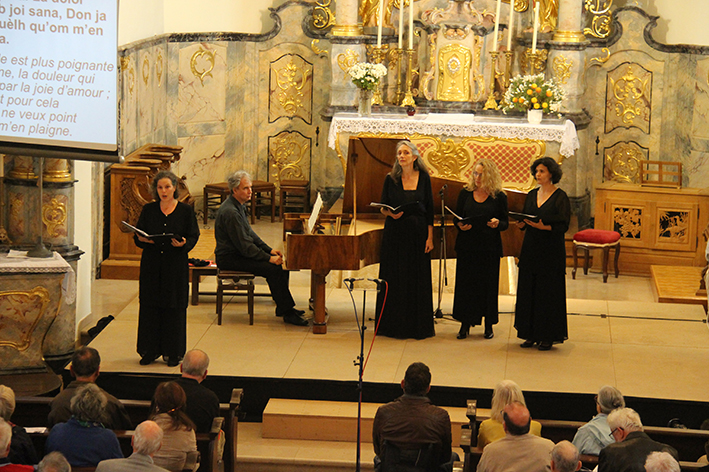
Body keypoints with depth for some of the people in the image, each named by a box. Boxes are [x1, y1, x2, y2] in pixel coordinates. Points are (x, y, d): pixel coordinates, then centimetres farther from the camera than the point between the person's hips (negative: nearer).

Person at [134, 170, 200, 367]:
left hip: (176, 266, -2)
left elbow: (194, 237, 1)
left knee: (174, 308, 0)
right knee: (149, 306, 3)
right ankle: (150, 350, 12)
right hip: (151, 266, 2)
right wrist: (142, 239, -14)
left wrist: (183, 244, -19)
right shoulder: (148, 210, 8)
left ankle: (173, 353, 9)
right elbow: (137, 236, 9)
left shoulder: (185, 211, 2)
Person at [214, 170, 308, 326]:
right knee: (274, 268, -21)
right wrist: (269, 258, -21)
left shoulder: (239, 205, 10)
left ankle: (283, 307, 8)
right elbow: (244, 245, -25)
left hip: (239, 253, 10)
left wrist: (269, 250, 6)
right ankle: (287, 312, -14)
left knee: (280, 263, 4)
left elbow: (250, 233, 17)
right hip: (229, 258, -10)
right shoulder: (230, 212, -24)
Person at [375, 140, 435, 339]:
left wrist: (430, 237, -3)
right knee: (394, 278, 1)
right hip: (395, 232, 0)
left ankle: (417, 325, 9)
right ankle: (394, 325, 9)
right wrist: (390, 213, -18)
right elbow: (382, 207, 5)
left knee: (418, 278, 2)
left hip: (418, 233, 0)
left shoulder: (424, 178, 1)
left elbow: (429, 209, 2)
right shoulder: (390, 179, 2)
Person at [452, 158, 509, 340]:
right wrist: (460, 226, -11)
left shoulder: (499, 197, 0)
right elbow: (456, 218, 11)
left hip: (489, 248, -2)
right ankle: (465, 325, 9)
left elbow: (505, 223, 3)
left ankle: (488, 326, 12)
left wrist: (497, 223, -19)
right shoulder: (465, 193, 6)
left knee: (488, 284, 1)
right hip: (467, 245, 2)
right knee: (466, 282, 0)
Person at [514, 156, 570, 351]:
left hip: (551, 251, -6)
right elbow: (524, 221, 13)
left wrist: (542, 227, -25)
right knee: (528, 290, 5)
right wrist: (521, 223, -9)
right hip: (531, 248, 6)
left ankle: (548, 336, 4)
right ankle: (531, 334, 12)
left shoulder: (560, 197, -6)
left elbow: (563, 226, -12)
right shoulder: (532, 195, 11)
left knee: (548, 292, -3)